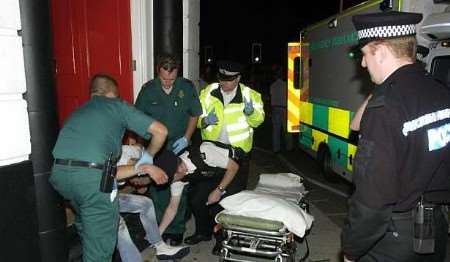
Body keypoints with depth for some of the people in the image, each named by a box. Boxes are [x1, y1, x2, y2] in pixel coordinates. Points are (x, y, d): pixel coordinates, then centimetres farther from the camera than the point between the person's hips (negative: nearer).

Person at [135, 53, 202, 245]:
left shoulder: (186, 87, -5)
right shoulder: (148, 90, -6)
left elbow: (194, 114, 5)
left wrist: (186, 138, -5)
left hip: (179, 145, 0)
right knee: (157, 188, 5)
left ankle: (177, 229, 19)